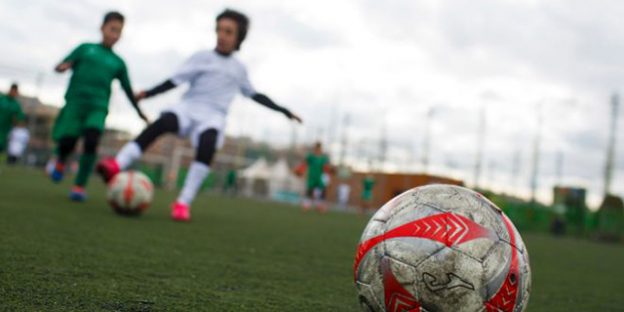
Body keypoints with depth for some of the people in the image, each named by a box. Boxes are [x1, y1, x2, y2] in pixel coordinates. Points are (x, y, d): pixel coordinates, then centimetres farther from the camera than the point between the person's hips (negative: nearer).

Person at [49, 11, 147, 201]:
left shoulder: (118, 63, 13)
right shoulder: (85, 48, 11)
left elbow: (128, 90, 17)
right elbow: (61, 66, 8)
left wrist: (140, 113, 11)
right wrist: (63, 66, -16)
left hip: (98, 107, 1)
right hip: (75, 102, 0)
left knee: (91, 143, -20)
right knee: (67, 143, -10)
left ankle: (79, 187, -11)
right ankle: (61, 162, 27)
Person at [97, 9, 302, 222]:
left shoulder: (239, 69, 19)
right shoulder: (202, 57, 10)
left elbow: (253, 94, 32)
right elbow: (176, 80, 3)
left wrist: (282, 110, 33)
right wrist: (148, 93, -11)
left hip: (214, 116, 1)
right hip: (189, 107, -1)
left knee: (207, 145, -33)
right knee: (165, 121, -34)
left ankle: (183, 202, -30)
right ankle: (117, 165, -45)